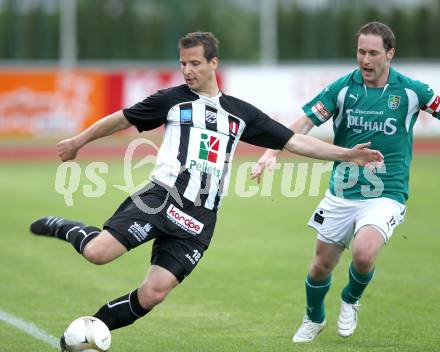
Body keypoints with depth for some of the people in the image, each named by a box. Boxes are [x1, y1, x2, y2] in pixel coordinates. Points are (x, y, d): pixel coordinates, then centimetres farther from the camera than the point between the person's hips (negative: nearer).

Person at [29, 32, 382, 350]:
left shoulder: (241, 113, 15)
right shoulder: (173, 99, 7)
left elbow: (294, 141, 15)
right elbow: (122, 119, 19)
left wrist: (346, 154, 8)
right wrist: (79, 141, 26)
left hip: (199, 219, 2)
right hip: (161, 198, -2)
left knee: (153, 294, -10)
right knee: (98, 252, -22)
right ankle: (63, 228, 11)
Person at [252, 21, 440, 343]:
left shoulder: (410, 91, -7)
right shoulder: (343, 88, -4)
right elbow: (304, 123, -6)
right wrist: (272, 152, -19)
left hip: (386, 195, -2)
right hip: (342, 193, 2)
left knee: (363, 254, -27)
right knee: (322, 265, 9)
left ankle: (351, 300, 9)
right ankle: (314, 319, 41)